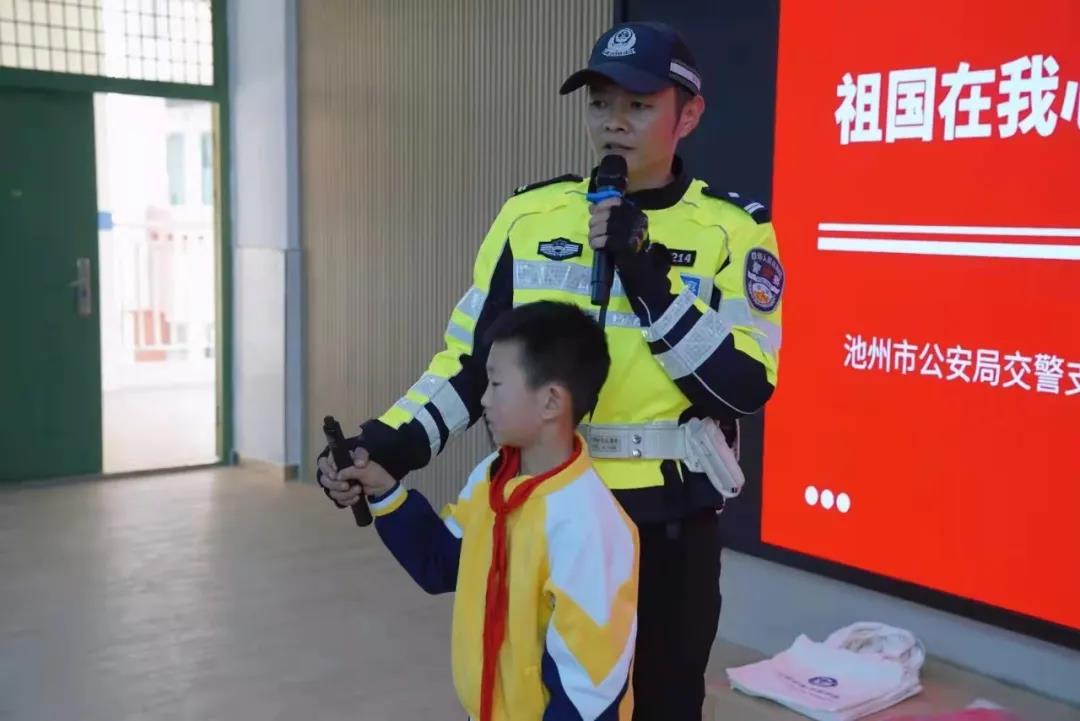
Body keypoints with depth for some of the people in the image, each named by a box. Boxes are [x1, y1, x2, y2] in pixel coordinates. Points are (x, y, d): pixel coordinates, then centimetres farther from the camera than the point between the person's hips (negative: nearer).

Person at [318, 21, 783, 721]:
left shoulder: (734, 229, -5)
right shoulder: (530, 215, 2)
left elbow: (745, 385, -14)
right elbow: (471, 360, 4)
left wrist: (647, 275, -20)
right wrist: (389, 444, -10)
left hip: (669, 523, -2)